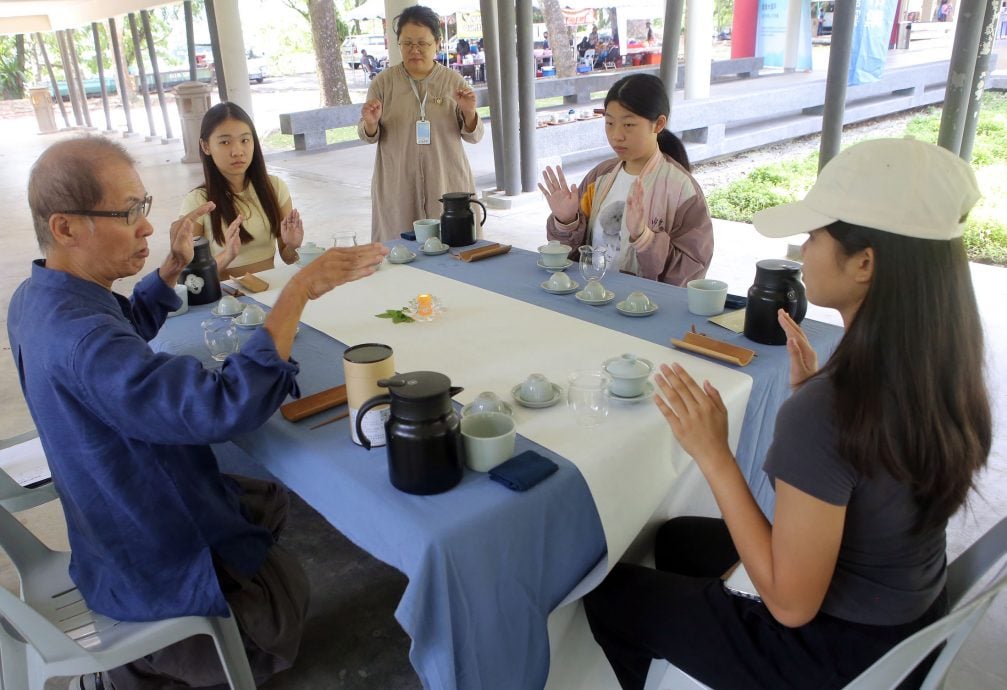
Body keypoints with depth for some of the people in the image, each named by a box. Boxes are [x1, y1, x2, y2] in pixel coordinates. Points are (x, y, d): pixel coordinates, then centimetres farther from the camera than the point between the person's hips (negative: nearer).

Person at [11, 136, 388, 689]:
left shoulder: (36, 297, -5)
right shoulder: (80, 340, -38)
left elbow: (129, 326, 16)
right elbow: (225, 406, -46)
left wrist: (173, 265, 1)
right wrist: (299, 289, -40)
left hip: (117, 519, 9)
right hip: (155, 568, -9)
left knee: (271, 500, 25)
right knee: (292, 591, 12)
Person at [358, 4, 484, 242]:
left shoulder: (453, 80, 2)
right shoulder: (383, 82, 2)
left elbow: (473, 136, 4)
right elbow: (367, 136, 6)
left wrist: (469, 112, -16)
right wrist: (371, 124, -16)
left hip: (447, 183, 0)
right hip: (398, 187, 0)